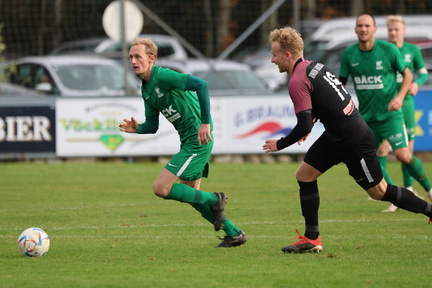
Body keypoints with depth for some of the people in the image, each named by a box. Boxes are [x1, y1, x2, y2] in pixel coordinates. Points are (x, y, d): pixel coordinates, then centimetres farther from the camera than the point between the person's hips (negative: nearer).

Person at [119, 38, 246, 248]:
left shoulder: (163, 76, -16)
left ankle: (214, 200, 2)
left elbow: (200, 85, -28)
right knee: (192, 196, 17)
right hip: (187, 140, 10)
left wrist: (205, 122, -29)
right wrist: (136, 128, -7)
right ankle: (234, 234, 27)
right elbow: (152, 125, 16)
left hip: (198, 138, -10)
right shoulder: (146, 89, 13)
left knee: (160, 188, -13)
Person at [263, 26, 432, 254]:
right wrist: (312, 120, 20)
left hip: (354, 141, -10)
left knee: (379, 192, 3)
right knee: (304, 174, 7)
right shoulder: (312, 66, 5)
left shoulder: (297, 82, -22)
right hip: (336, 135, 10)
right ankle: (311, 239, 10)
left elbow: (304, 126, -25)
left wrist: (279, 145, -10)